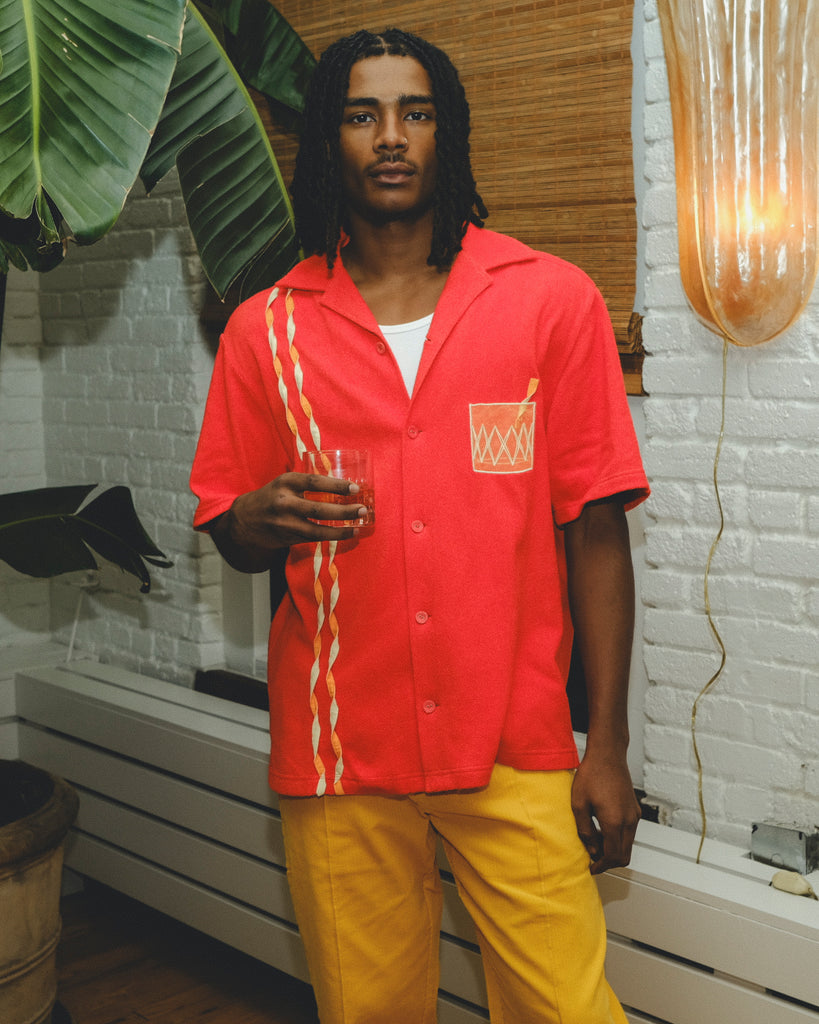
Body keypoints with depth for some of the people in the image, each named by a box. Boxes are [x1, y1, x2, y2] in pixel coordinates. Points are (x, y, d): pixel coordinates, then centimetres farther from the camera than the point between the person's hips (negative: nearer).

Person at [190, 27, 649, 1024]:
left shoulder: (553, 300, 0)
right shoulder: (266, 329, 4)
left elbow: (594, 529, -1)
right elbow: (225, 533, 11)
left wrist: (608, 744, -4)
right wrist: (261, 519, -14)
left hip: (516, 752, -1)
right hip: (339, 750, 2)